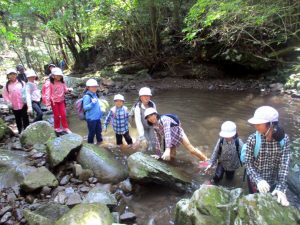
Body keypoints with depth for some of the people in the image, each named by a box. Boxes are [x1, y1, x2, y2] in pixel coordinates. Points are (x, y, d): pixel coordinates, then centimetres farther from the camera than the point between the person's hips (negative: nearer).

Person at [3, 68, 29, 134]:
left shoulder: (21, 83, -3)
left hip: (23, 104, -2)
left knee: (25, 118, 5)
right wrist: (9, 102, -4)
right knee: (18, 119, 13)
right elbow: (5, 95, 6)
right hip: (14, 106, 2)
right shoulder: (7, 85, 1)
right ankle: (20, 131, 24)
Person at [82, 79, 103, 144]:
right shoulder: (87, 96, -18)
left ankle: (99, 141, 38)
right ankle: (90, 144, 26)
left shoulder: (94, 94, 8)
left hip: (97, 117, 8)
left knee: (99, 130, 20)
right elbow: (85, 108, -21)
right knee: (92, 132, 7)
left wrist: (100, 113, 18)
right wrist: (92, 103, -33)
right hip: (91, 118, -8)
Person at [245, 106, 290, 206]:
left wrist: (281, 187, -28)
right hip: (255, 181, -1)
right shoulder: (252, 139, -22)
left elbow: (284, 164, -19)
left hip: (274, 181, 2)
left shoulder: (284, 139, -18)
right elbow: (248, 164, -19)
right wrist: (258, 180, -35)